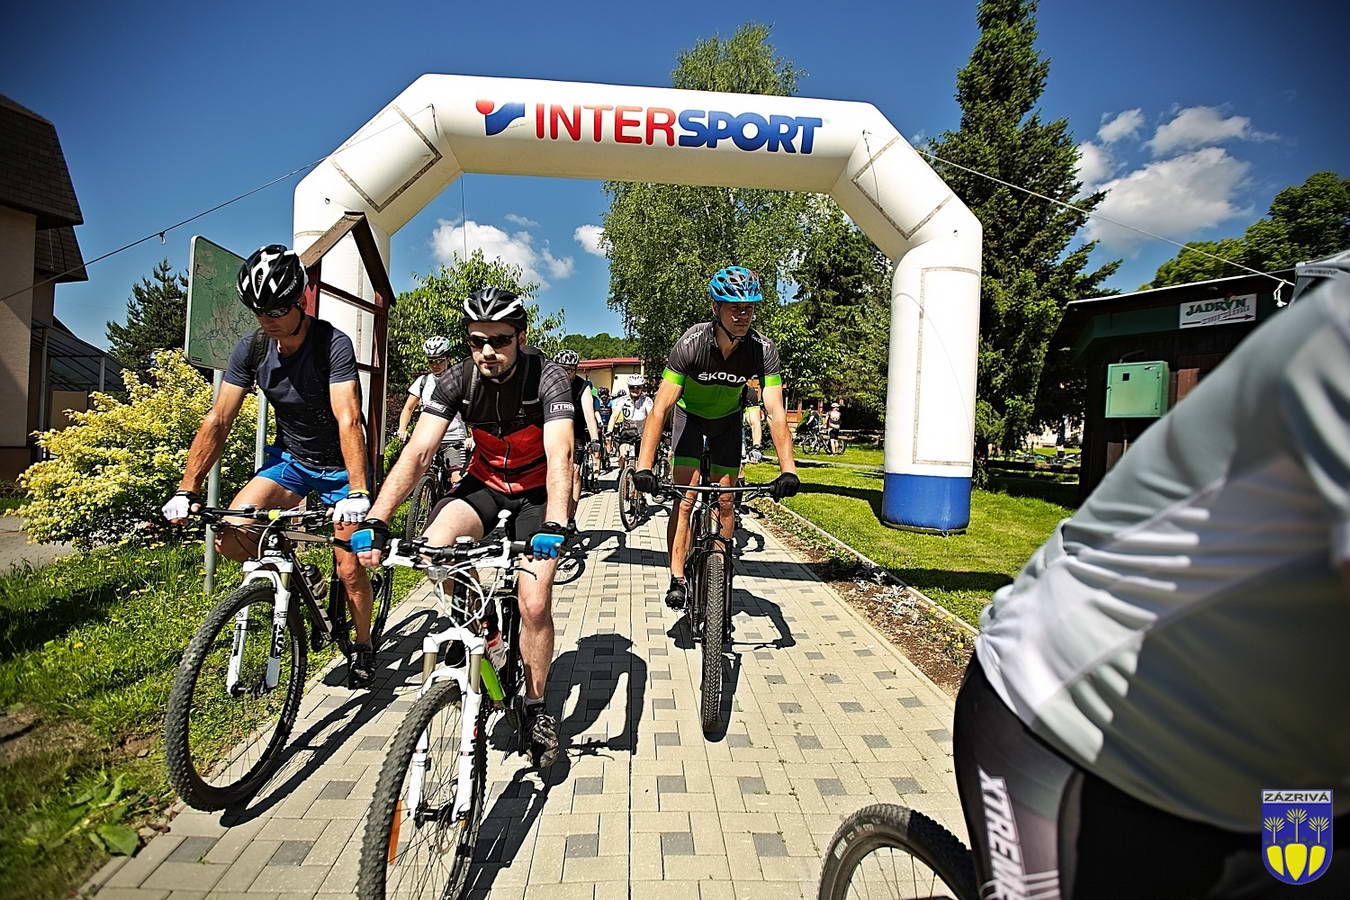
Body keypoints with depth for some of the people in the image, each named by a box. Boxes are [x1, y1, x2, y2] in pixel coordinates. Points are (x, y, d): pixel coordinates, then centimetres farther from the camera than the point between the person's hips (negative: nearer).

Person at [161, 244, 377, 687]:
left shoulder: (333, 343, -23)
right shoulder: (251, 348, -8)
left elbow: (348, 421, -33)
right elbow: (218, 420, -7)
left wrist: (358, 493, -43)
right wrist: (186, 491, -13)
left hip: (340, 466, -4)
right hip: (290, 458, 5)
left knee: (350, 570, -3)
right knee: (229, 534, -18)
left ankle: (362, 644, 23)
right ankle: (298, 578, 10)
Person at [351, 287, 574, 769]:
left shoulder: (547, 378, -24)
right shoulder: (458, 379, -15)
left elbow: (560, 457, -36)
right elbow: (417, 452, -22)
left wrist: (554, 527, -52)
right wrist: (375, 521, -35)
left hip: (537, 493, -3)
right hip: (485, 482, 3)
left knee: (535, 605, -16)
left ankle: (536, 706, 11)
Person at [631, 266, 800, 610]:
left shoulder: (763, 349, -28)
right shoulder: (691, 343, -33)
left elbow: (776, 413, -30)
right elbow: (660, 408, -35)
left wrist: (788, 469, -41)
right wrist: (643, 466, -43)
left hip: (727, 419, 2)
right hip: (690, 415, -2)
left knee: (724, 502, 2)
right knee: (685, 498, -13)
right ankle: (677, 580, -4)